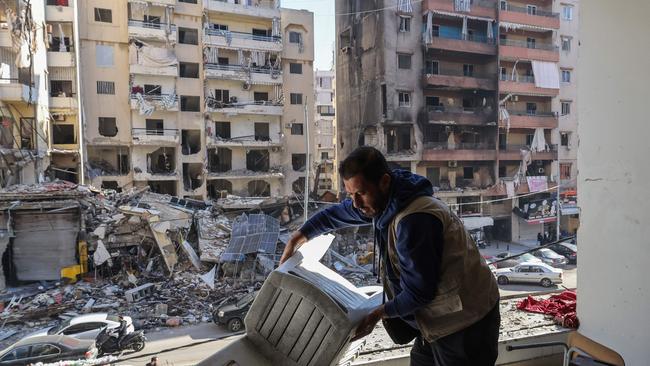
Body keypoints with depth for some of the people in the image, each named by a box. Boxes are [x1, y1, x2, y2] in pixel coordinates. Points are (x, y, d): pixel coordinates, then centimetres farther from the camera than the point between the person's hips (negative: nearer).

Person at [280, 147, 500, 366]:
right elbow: (336, 214, 12)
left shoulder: (414, 220, -32)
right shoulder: (385, 200, -3)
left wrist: (379, 313, -13)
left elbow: (419, 292, -25)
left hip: (465, 322, -9)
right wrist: (296, 240, 11)